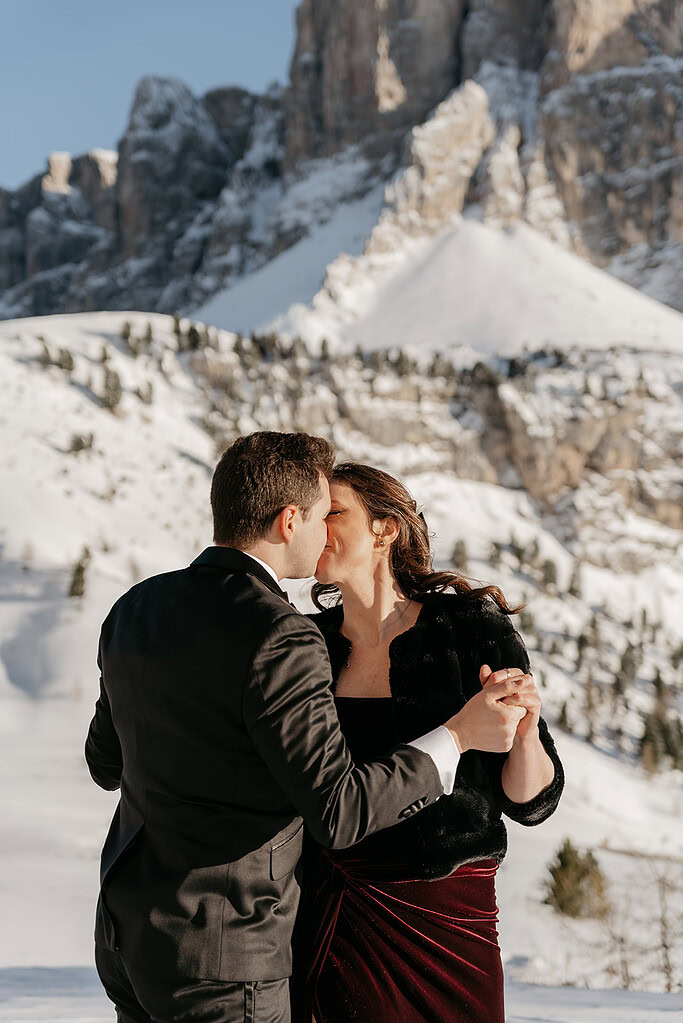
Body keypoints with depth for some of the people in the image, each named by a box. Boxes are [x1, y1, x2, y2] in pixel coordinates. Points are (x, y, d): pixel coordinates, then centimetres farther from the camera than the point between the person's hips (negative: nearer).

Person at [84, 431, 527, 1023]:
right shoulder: (277, 640, -22)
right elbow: (338, 811, -23)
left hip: (127, 932, 8)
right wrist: (459, 735, -13)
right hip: (221, 955, -8)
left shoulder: (136, 609, 4)